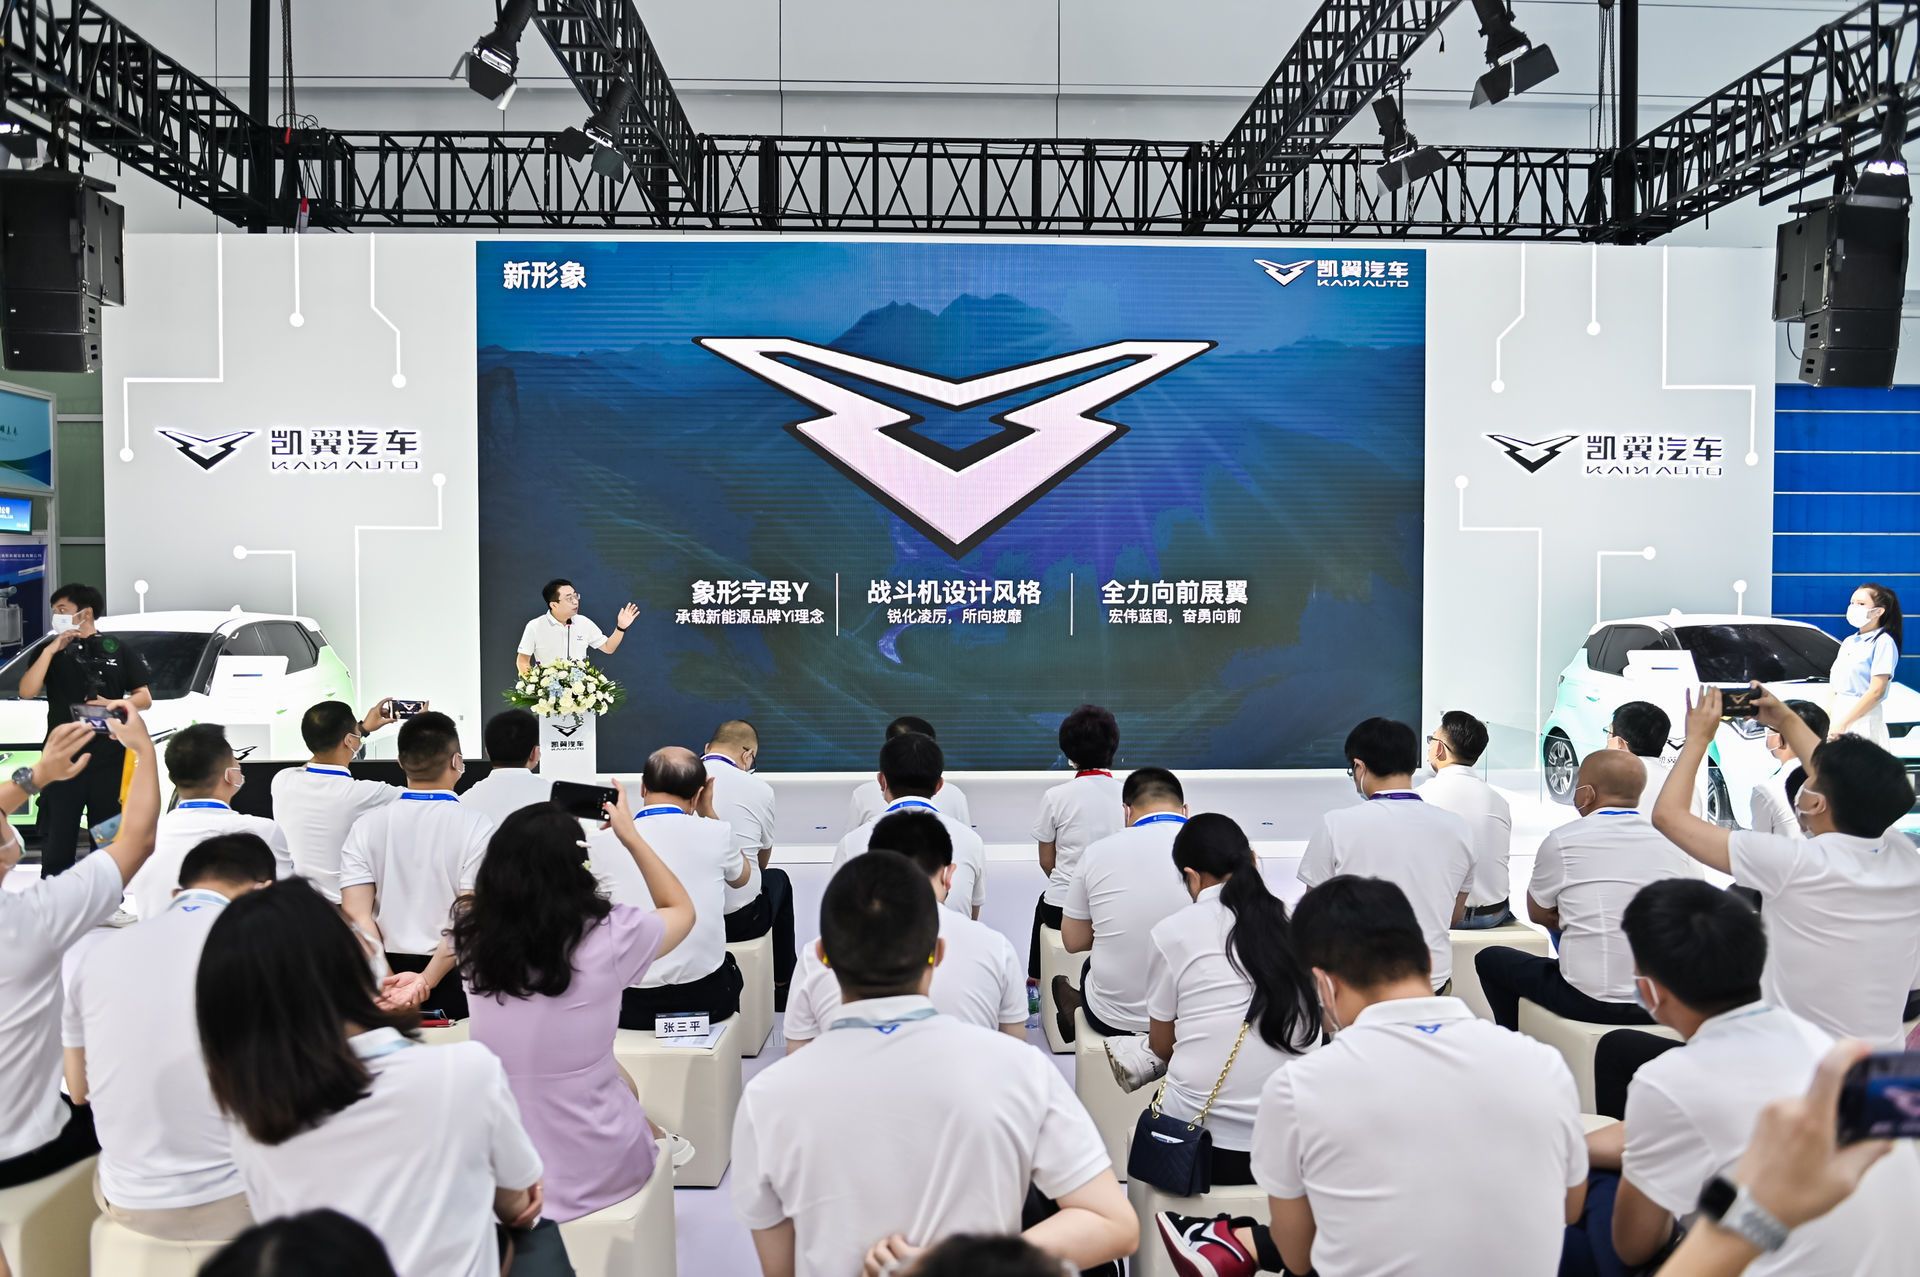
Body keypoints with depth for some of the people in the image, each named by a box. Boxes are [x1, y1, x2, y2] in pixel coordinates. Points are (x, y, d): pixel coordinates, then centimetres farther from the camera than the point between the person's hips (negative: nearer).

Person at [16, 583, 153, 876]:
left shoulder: (118, 650, 7)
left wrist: (113, 704, -12)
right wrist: (51, 649, -11)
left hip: (109, 760, 0)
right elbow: (27, 692, -5)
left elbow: (144, 697, 7)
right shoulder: (51, 650, 10)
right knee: (57, 840, 1)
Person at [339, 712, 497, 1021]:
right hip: (452, 976, -3)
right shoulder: (475, 826, -10)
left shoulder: (366, 826, 0)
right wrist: (426, 981, -14)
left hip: (389, 970, 3)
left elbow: (355, 913, -6)